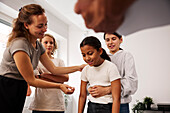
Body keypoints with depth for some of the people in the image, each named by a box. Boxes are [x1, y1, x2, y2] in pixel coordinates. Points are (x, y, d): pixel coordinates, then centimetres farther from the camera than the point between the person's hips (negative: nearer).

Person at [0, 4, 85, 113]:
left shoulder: (38, 46, 4)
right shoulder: (20, 45, -24)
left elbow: (54, 69, 6)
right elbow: (31, 80, -19)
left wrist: (79, 67, 1)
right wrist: (59, 86, -20)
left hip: (19, 90, 8)